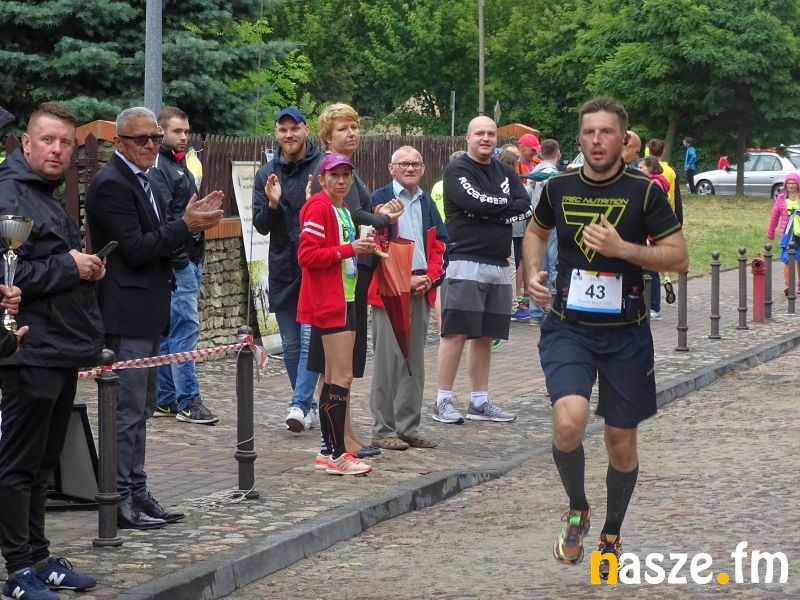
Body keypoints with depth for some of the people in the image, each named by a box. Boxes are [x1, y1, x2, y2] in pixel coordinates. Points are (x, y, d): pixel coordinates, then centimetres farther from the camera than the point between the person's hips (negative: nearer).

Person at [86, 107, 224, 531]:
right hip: (125, 314, -10)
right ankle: (121, 500, -1)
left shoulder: (141, 181, 15)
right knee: (128, 410, -6)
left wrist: (192, 222, 1)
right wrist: (186, 225, -18)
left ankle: (136, 493, 22)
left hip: (146, 314, 10)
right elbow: (135, 249, -20)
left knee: (140, 409, 15)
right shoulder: (111, 184, -15)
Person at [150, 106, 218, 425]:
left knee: (169, 330, 11)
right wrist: (178, 257, -21)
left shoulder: (180, 166, 20)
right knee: (185, 327, -9)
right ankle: (187, 401, -8)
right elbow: (163, 218, -19)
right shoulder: (159, 167, -10)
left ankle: (164, 399, 14)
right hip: (177, 261, -10)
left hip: (189, 259, 10)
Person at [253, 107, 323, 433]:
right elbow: (260, 226, 6)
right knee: (291, 345, 10)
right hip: (282, 270, 5)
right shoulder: (266, 174, 8)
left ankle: (299, 404, -15)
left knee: (311, 338, -12)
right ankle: (308, 406, 20)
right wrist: (272, 204, -14)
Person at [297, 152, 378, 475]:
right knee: (342, 377, -11)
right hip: (328, 301, -10)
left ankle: (328, 451, 16)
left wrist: (361, 249, 5)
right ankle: (336, 453, -9)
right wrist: (349, 249, -21)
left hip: (346, 297, 10)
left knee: (334, 377, 12)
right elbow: (306, 255, -19)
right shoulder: (318, 208, -12)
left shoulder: (343, 209, 16)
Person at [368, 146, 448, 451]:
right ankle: (384, 430, 0)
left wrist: (430, 277, -1)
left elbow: (440, 244, 16)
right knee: (389, 361, -6)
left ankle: (408, 428, 15)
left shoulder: (426, 203, 16)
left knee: (415, 362, 9)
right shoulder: (379, 200, -3)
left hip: (421, 290, 6)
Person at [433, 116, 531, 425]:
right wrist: (507, 204, -3)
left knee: (485, 335, 9)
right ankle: (443, 401, -3)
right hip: (465, 261, -6)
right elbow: (476, 201, -18)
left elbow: (525, 208, 2)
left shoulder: (506, 173, 16)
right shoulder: (457, 170, -2)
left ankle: (480, 401, 14)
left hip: (498, 265, 6)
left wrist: (490, 212, -11)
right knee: (455, 332, -7)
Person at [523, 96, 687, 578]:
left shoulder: (644, 191, -6)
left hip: (625, 333, 0)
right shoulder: (559, 188, 2)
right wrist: (534, 272, 4)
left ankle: (612, 536, 31)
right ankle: (578, 510, 5)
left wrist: (622, 248, -20)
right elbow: (536, 231, 22)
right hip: (569, 327, 0)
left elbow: (679, 257, -7)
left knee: (621, 440, 8)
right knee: (569, 422, -23)